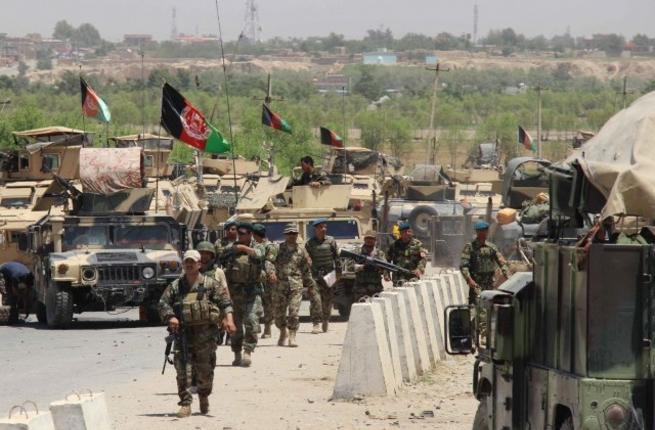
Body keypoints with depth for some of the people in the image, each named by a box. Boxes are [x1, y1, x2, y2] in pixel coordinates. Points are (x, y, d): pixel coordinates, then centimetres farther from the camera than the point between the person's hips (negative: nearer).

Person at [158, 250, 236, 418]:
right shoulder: (175, 286, 10)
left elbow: (225, 301, -4)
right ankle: (185, 404, -7)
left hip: (205, 334, -1)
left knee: (205, 370, 6)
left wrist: (228, 318, -21)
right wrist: (170, 317, -14)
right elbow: (163, 303, 6)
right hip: (183, 333, 1)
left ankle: (204, 397, 31)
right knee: (183, 371, -8)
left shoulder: (210, 284, 4)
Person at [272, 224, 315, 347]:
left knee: (294, 311, -12)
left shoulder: (301, 251, 10)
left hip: (295, 285, -1)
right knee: (279, 311, 8)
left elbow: (306, 269, 17)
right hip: (279, 284, 1)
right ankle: (283, 332, 32)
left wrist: (310, 284, 21)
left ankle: (292, 337, -8)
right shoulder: (278, 248, 6)